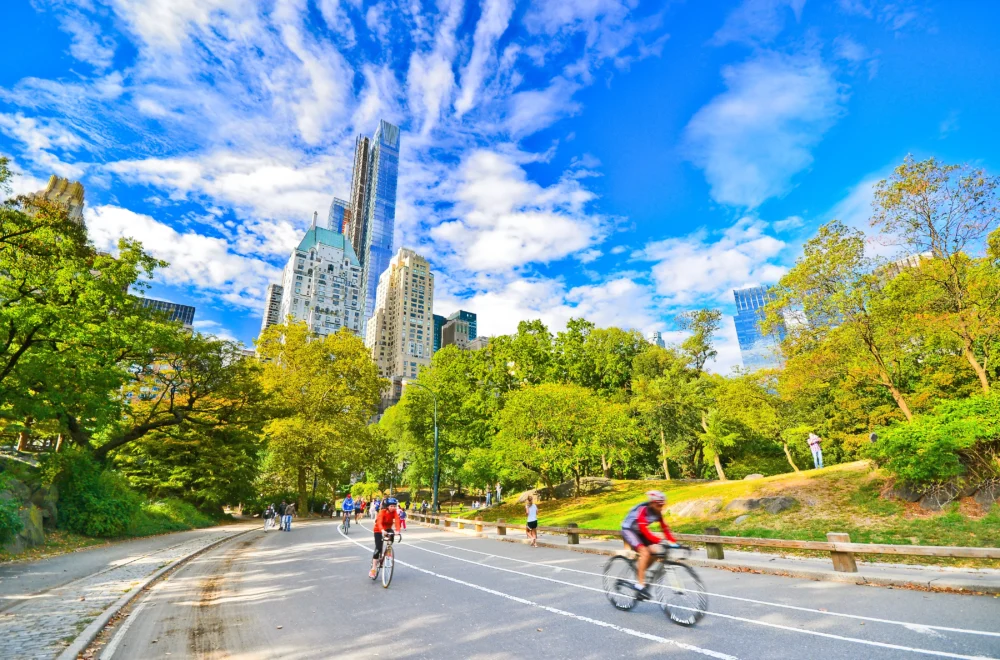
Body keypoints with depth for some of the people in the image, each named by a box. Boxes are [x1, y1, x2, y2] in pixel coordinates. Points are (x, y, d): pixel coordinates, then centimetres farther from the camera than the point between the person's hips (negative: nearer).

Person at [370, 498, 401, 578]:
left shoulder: (394, 512, -18)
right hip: (379, 530, -3)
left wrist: (397, 530, -53)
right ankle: (373, 568, -4)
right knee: (378, 548, -15)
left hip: (388, 529, 3)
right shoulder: (382, 512, -27)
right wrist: (382, 530, -63)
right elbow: (379, 522, -44)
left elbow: (397, 521, -34)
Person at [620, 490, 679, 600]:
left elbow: (664, 528, -9)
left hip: (638, 532, 7)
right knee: (644, 552, -25)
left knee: (655, 551, -10)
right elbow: (644, 530, -39)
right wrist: (660, 541, -47)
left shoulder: (657, 512, -8)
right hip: (628, 530, -7)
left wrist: (673, 541, -22)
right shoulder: (642, 510, -30)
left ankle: (639, 567, 13)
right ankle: (640, 584, -20)